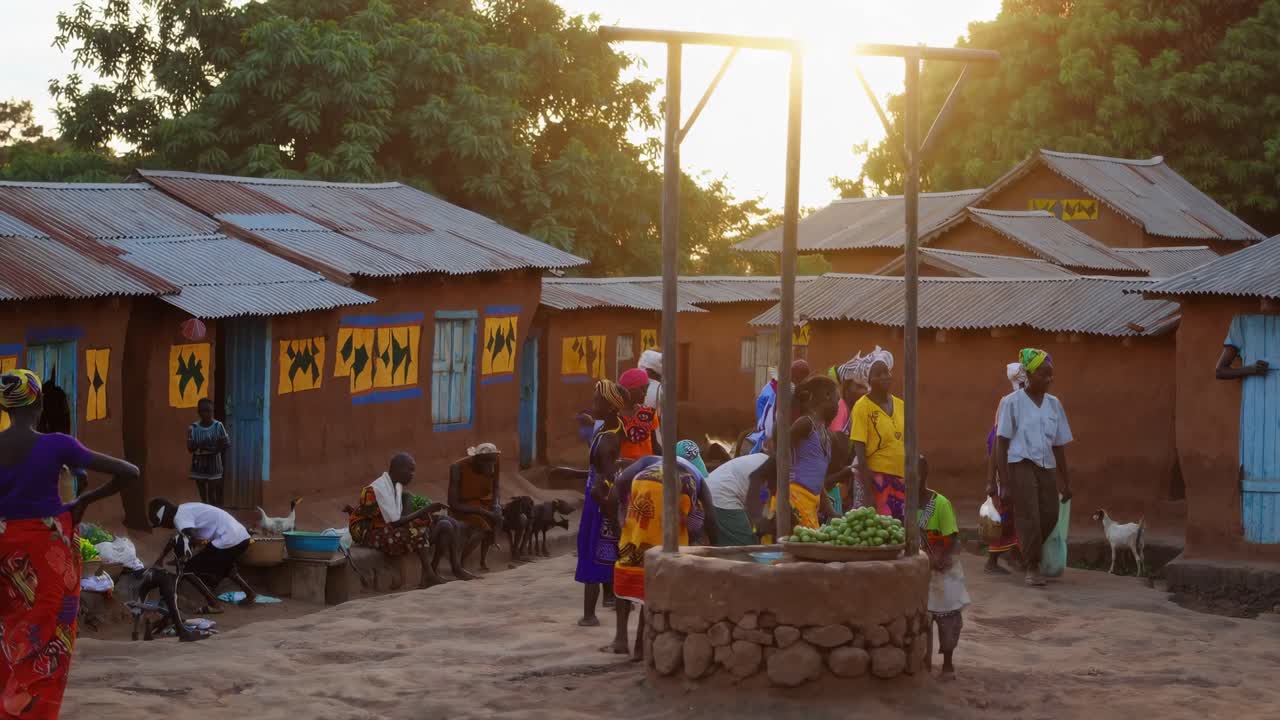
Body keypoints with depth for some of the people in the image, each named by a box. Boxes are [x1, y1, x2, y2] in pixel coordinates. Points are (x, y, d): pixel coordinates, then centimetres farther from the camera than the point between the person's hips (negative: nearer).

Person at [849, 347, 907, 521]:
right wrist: (868, 488, -15)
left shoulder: (900, 405, 10)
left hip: (901, 479, 6)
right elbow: (859, 451, -10)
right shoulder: (862, 407, -7)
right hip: (876, 477, -6)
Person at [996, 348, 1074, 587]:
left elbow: (1059, 446, 14)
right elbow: (1001, 443, -4)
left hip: (1046, 467, 5)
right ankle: (1032, 567, 6)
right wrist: (1004, 479, -11)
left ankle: (1025, 554, 27)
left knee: (1050, 516, 4)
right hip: (1021, 466, -5)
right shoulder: (1012, 402, -4)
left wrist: (1065, 481, 15)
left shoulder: (1054, 404, 10)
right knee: (1029, 517, -6)